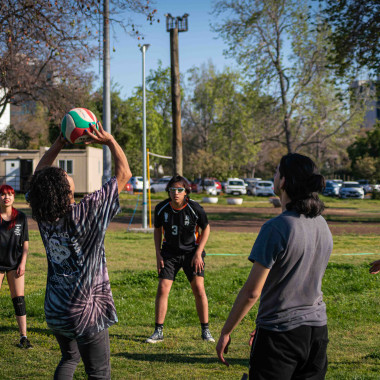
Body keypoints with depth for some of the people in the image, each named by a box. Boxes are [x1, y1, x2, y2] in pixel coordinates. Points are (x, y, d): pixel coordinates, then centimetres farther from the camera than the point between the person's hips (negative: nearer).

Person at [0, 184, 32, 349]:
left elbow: (25, 244, 6)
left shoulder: (21, 217, 3)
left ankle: (23, 337, 1)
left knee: (19, 299, -2)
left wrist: (22, 263, -4)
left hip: (15, 264, 1)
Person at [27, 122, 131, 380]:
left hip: (54, 310, 6)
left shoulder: (43, 217, -7)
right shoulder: (85, 213, -22)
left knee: (69, 359, 27)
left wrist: (58, 145, 12)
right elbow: (124, 174, -15)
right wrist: (110, 141, -6)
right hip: (85, 310, -6)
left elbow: (39, 175, 13)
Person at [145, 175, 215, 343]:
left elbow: (206, 228, -2)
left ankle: (205, 331, 5)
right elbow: (157, 229, 8)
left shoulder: (195, 208, -16)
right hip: (169, 252, 2)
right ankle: (158, 332, 3)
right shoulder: (161, 208, -9)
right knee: (162, 289, -6)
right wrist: (158, 254, 1)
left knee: (198, 289, -10)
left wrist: (198, 253, -8)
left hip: (191, 252, -2)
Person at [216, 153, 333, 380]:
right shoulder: (322, 225, 6)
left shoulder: (276, 228, -19)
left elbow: (252, 291, -17)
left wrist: (226, 332, -4)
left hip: (280, 333, -7)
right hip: (317, 329, 7)